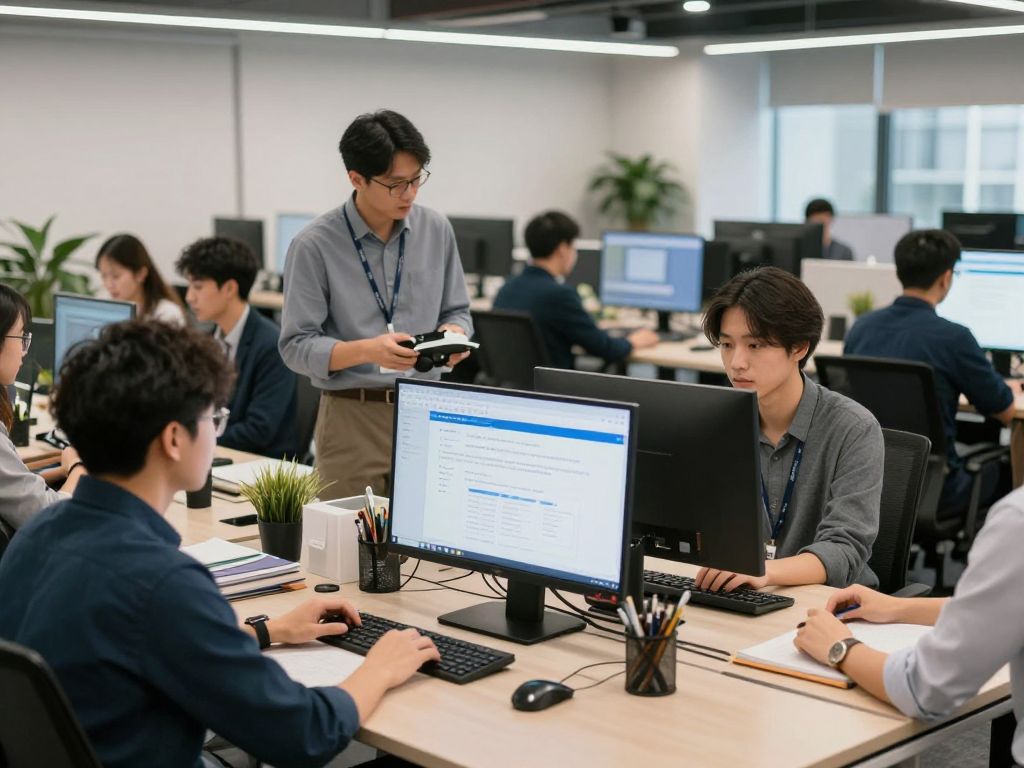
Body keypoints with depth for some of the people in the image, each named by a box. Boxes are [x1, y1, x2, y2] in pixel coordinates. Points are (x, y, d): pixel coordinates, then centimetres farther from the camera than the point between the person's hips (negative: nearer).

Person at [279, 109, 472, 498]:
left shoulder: (436, 230, 4)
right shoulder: (314, 245, -9)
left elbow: (457, 312, 13)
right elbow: (297, 346, -9)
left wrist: (452, 335, -11)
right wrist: (368, 350, -24)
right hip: (352, 419, -3)